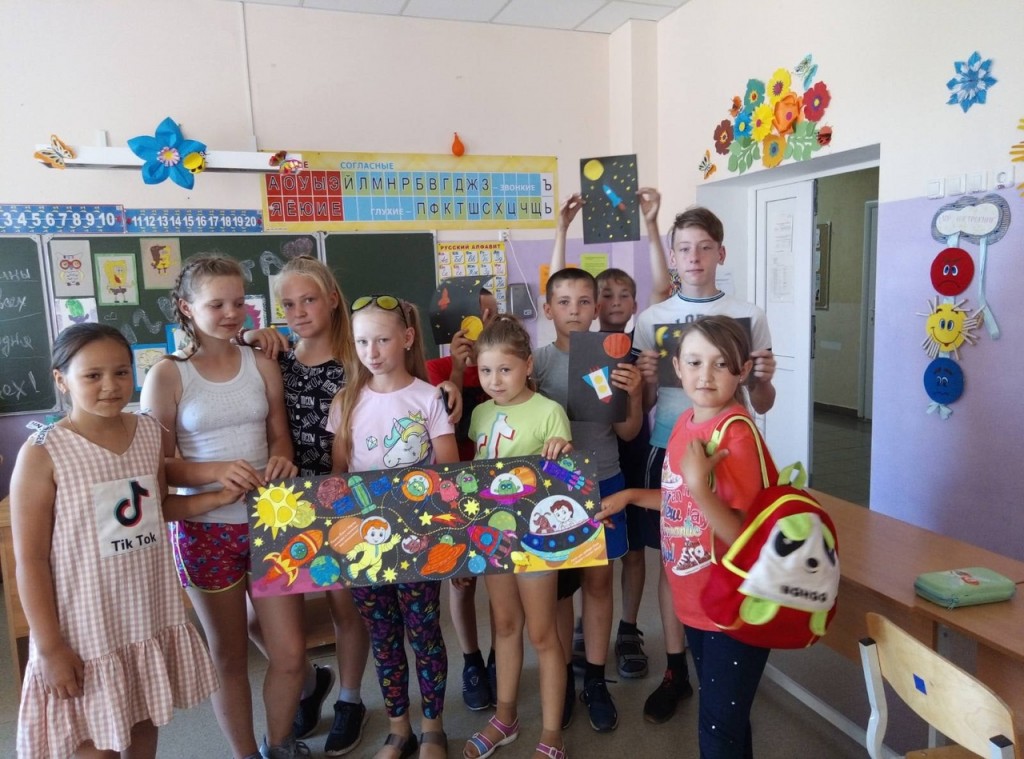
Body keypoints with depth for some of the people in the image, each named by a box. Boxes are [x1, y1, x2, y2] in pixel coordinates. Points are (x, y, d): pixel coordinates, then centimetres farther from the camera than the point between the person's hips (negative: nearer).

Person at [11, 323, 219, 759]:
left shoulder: (149, 434, -1)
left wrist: (216, 498, -1)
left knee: (145, 724, 22)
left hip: (150, 615, 5)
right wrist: (50, 647, -12)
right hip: (86, 627, -4)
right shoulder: (42, 454, -17)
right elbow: (30, 560, -13)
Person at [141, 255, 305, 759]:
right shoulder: (166, 376, -7)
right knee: (229, 658, 13)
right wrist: (217, 471, -24)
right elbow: (157, 465, -7)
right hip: (205, 529, -3)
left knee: (291, 652, 6)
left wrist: (281, 459, -14)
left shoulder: (262, 365, 3)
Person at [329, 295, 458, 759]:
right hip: (363, 538, 3)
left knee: (423, 632, 8)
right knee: (383, 637, 14)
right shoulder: (347, 402, 3)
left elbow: (450, 471, -6)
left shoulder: (428, 398, -6)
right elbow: (337, 472, 6)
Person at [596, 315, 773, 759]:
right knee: (721, 716, 25)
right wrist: (631, 496, 9)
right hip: (695, 603, 8)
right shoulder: (686, 422, 1)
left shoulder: (738, 437, -24)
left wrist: (699, 484, -35)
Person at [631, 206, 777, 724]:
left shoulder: (748, 317, 0)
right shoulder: (651, 319, 2)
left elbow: (762, 405, 5)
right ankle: (676, 672, 25)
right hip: (670, 453, 1)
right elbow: (643, 405, 5)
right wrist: (646, 380, -15)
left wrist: (764, 379, -15)